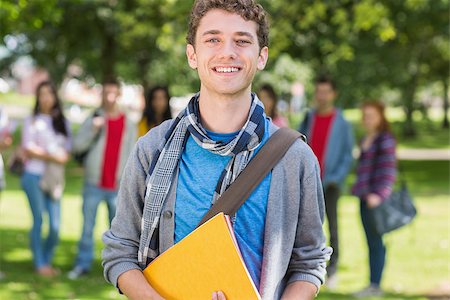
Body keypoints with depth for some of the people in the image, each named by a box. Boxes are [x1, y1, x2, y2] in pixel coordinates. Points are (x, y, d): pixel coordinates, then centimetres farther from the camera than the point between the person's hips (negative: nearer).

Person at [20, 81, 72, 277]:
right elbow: (28, 150, -3)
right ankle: (39, 263, 7)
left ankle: (47, 261, 15)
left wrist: (63, 156, -12)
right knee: (38, 219, -3)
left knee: (55, 225, -3)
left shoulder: (63, 122, 14)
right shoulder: (32, 121, 4)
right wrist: (51, 156, -10)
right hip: (34, 176, -3)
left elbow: (67, 152, 10)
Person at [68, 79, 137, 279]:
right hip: (94, 183, 0)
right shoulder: (93, 119, 4)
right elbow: (77, 145, -3)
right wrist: (93, 129, -18)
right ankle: (83, 264, 9)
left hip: (117, 187, 0)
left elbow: (131, 155, 9)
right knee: (87, 226, 2)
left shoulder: (129, 124, 8)